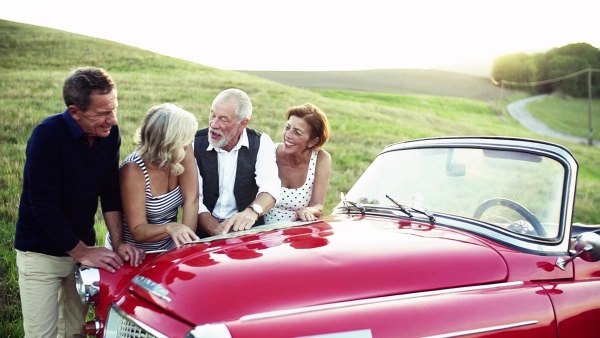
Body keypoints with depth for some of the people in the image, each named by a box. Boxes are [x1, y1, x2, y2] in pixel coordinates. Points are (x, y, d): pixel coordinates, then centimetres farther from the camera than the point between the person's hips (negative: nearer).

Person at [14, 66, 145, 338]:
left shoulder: (110, 133, -5)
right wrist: (81, 252, -17)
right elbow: (43, 205, -21)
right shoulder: (48, 136, -22)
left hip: (82, 246, 5)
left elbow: (110, 192, 1)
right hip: (41, 252, -5)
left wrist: (119, 242, -8)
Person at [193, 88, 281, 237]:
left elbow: (270, 186, -15)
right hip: (205, 234, 0)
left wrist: (253, 211, -38)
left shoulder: (261, 143, -1)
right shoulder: (194, 143, -2)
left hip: (248, 229, 1)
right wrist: (217, 230, -24)